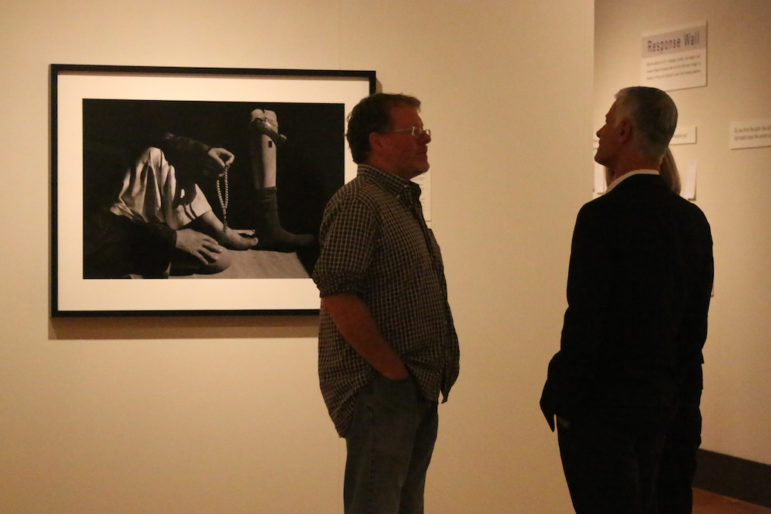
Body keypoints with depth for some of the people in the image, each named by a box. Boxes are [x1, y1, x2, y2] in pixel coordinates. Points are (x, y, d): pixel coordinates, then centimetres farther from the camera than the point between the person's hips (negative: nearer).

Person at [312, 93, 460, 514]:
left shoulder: (403, 202, 19)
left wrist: (428, 379, 13)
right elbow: (337, 294, -23)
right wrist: (394, 369, -19)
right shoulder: (358, 203, -13)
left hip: (417, 391, 10)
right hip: (378, 388, -10)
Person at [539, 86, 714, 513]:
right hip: (659, 401, 7)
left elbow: (585, 321, -19)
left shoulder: (603, 215, -17)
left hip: (602, 402, -7)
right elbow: (695, 322, 11)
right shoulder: (692, 219, 6)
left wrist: (561, 401, -9)